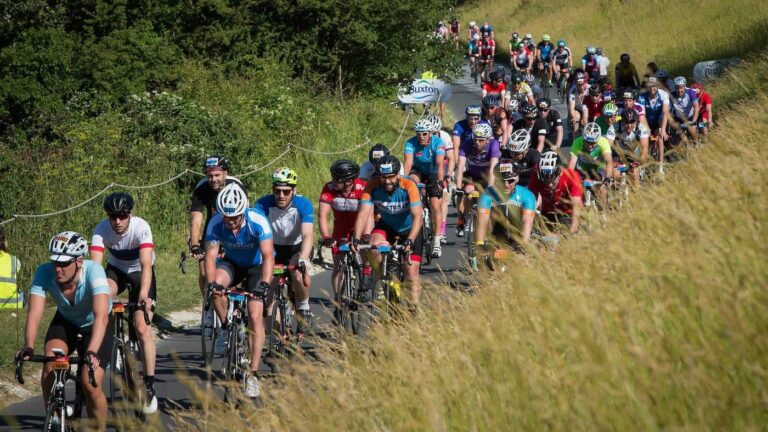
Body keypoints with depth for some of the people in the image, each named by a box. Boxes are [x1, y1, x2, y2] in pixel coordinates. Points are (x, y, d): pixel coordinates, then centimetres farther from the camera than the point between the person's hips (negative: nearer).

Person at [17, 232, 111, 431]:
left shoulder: (93, 270, -36)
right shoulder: (44, 272, -28)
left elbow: (101, 316, -46)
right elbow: (34, 313, -33)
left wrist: (92, 352, -59)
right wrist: (28, 347, -50)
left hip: (95, 325, -3)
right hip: (65, 322, 3)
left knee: (90, 385, -18)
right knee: (50, 364, -24)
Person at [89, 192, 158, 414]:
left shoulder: (141, 227, -33)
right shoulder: (101, 230, -26)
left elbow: (146, 264, -42)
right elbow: (95, 265, -35)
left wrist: (144, 295, -56)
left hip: (140, 272, -2)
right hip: (116, 270, 2)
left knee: (143, 329, -12)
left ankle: (150, 386, -4)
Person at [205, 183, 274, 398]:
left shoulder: (258, 221, -31)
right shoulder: (216, 224, -24)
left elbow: (268, 256, -35)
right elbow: (210, 256, -29)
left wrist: (264, 284, -50)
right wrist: (211, 282, -47)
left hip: (256, 266, -2)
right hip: (232, 263, 2)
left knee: (255, 317, -16)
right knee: (217, 282, -33)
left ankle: (252, 375, -11)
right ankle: (226, 328, -8)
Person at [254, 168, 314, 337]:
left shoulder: (303, 204, -27)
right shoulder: (263, 204, -24)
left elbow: (307, 235, -38)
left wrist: (303, 260, -54)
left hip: (297, 247, -2)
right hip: (274, 247, 2)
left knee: (298, 273, -32)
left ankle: (304, 309, -8)